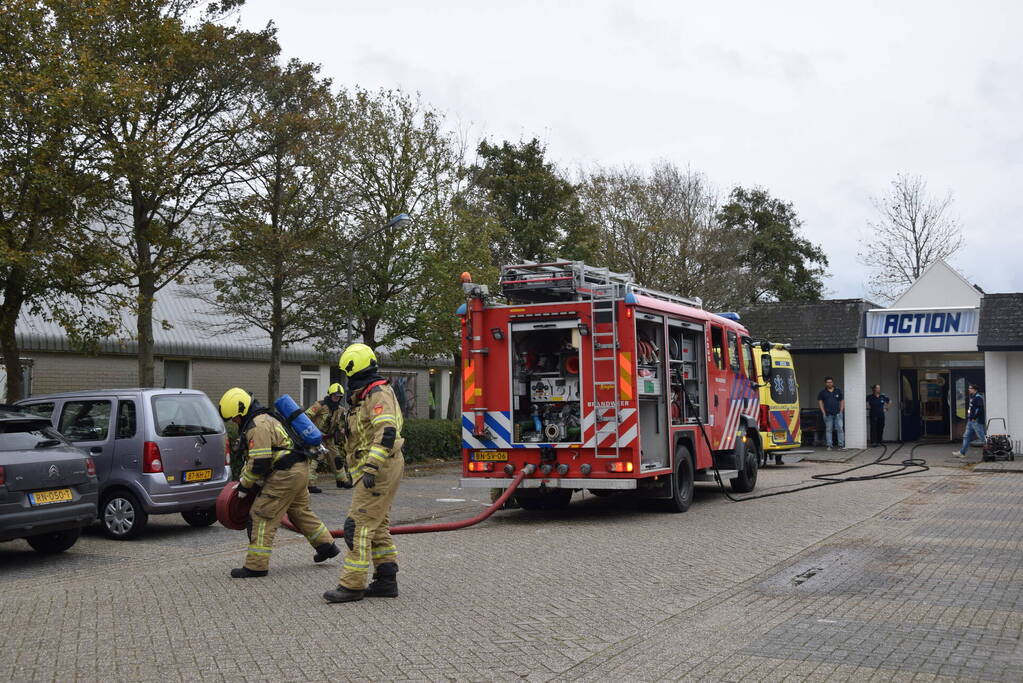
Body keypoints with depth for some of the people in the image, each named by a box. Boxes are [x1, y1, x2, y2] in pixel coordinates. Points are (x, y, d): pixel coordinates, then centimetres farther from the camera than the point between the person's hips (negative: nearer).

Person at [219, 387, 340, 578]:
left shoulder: (257, 426, -16)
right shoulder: (262, 419, 19)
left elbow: (259, 463, -21)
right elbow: (252, 457, 26)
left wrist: (244, 485, -8)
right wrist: (243, 479, 20)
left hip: (285, 474, -11)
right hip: (300, 469, 11)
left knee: (262, 516, -6)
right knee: (299, 511, 25)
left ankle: (256, 566, -3)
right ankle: (327, 546, 35)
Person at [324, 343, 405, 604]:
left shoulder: (378, 394, -14)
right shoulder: (367, 396, 19)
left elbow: (386, 432, -26)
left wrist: (371, 467, -30)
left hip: (379, 469, -11)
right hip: (377, 469, 11)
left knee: (358, 526, -10)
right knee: (378, 527, 13)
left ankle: (352, 585, -8)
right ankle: (386, 581, 17)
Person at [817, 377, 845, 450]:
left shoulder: (838, 391, 8)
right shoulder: (822, 392, 5)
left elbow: (842, 401, 12)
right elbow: (820, 402, 7)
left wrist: (841, 411, 2)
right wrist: (823, 412, -1)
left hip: (837, 413, 1)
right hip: (828, 414, -1)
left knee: (840, 429, -5)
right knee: (828, 430, 1)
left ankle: (841, 445, -2)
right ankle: (829, 445, 6)